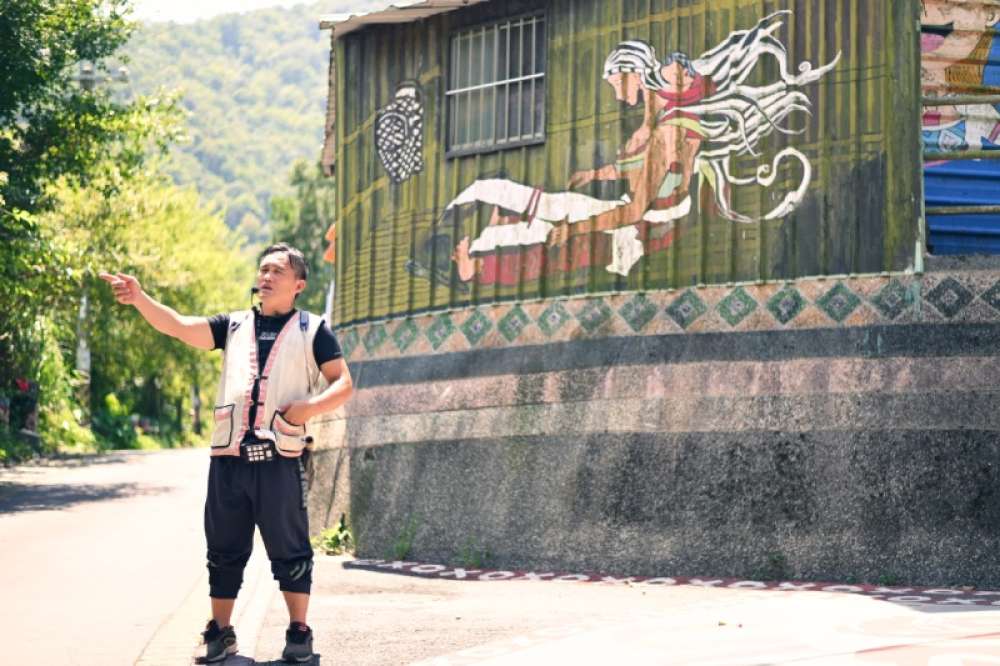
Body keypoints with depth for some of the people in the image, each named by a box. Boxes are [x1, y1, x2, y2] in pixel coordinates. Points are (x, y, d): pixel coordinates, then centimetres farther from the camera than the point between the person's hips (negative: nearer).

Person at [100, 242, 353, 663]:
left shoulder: (311, 330, 7)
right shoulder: (234, 326, 15)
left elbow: (343, 385, 4)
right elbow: (179, 326, 2)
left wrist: (311, 406, -16)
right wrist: (140, 299, -15)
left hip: (280, 459, -3)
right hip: (228, 458, 3)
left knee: (289, 550, 1)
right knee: (224, 550, 7)